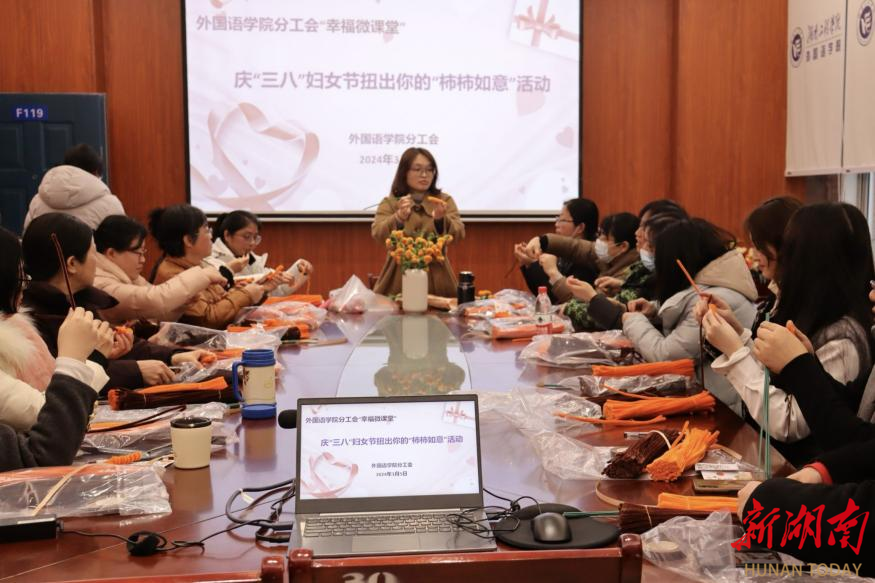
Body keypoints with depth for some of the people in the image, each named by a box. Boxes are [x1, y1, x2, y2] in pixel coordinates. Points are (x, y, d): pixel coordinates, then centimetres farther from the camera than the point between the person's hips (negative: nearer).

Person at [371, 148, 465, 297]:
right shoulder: (389, 203, 6)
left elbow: (458, 234, -4)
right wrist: (399, 217, -27)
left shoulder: (445, 200, 10)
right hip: (398, 283, -1)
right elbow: (378, 235, -10)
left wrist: (440, 219, -23)